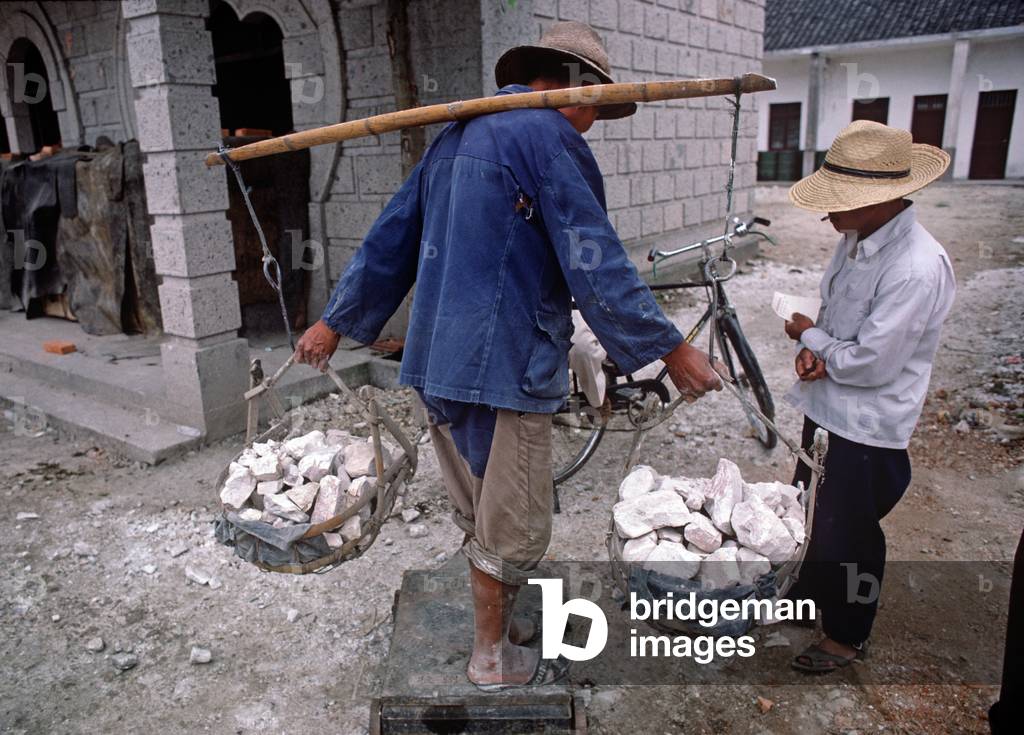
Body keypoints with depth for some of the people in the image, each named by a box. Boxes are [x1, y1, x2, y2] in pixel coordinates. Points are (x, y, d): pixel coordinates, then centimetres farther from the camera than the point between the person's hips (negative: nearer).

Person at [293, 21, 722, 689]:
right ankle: (493, 659, 26)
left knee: (481, 516, 22)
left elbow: (391, 238, 19)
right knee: (515, 526, 8)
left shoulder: (457, 135, 17)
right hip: (504, 365, -9)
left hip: (438, 360, 9)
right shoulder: (549, 136, -9)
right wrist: (671, 349, -9)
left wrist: (336, 321, 24)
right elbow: (596, 266, -16)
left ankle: (499, 623, 40)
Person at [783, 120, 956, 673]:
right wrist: (814, 352, -10)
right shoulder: (856, 239, -1)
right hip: (827, 407, 9)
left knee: (846, 537, 10)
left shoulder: (918, 269, -29)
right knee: (812, 514, 26)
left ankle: (847, 637, 35)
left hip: (868, 428, -9)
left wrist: (810, 337, -12)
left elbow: (871, 363, -28)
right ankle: (809, 595, 52)